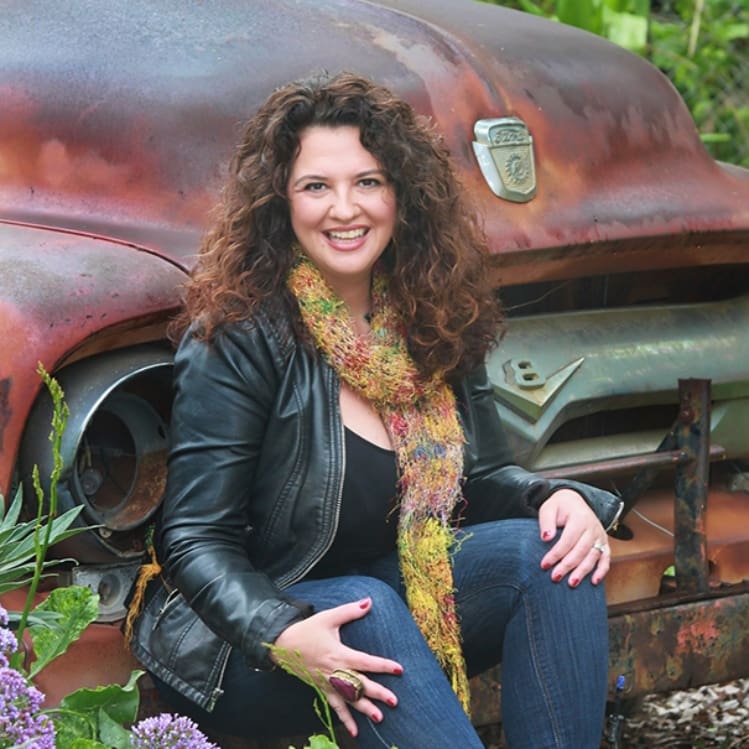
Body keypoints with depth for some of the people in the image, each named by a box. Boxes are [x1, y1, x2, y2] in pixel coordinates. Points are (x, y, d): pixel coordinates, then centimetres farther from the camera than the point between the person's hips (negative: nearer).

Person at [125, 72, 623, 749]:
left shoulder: (433, 326, 5)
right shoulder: (234, 337, -14)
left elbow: (482, 474, 12)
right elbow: (197, 541, -16)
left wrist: (558, 499, -13)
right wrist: (283, 637, -35)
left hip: (403, 596, 6)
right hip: (241, 635, -6)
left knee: (550, 552, -18)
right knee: (369, 608, -37)